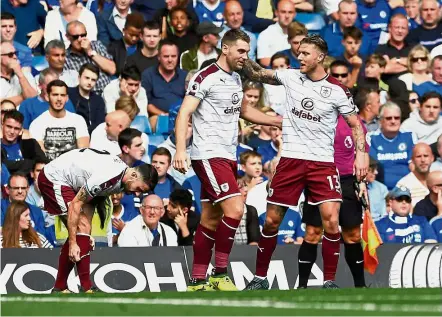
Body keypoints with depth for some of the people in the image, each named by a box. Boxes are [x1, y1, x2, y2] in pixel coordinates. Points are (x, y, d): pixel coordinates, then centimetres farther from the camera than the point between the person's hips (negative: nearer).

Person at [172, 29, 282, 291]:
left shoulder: (236, 78, 15)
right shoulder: (206, 78, -11)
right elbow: (184, 113, -16)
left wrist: (278, 121, 30)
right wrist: (181, 149, -27)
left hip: (228, 157, 8)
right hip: (209, 155, -8)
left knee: (211, 220, 8)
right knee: (235, 209, -19)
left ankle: (198, 282, 10)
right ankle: (220, 274, -11)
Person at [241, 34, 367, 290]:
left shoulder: (337, 90, -4)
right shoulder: (290, 77, 4)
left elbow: (356, 125, 2)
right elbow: (255, 74, 15)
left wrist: (361, 154, -12)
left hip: (322, 162, -3)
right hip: (291, 159, 3)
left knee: (331, 219, -17)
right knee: (272, 220, 4)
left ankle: (330, 281, -6)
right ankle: (260, 277, 20)